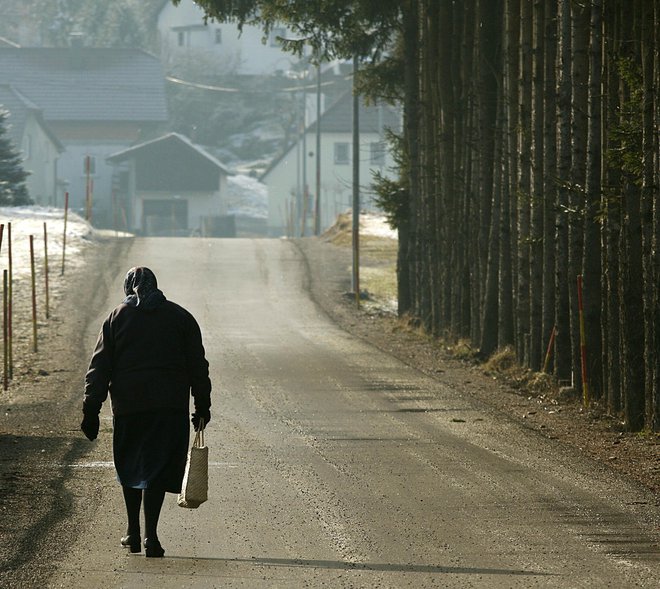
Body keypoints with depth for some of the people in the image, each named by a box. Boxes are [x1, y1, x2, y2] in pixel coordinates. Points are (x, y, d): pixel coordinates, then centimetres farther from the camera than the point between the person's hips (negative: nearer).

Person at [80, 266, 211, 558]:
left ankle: (133, 533, 22)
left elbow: (100, 368, 3)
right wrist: (202, 406, 12)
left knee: (129, 466, 16)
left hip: (128, 405, 1)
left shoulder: (116, 318, 6)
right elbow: (198, 367, 7)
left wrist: (91, 410, 3)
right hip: (170, 405, 0)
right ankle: (150, 537, -11)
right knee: (157, 468, -1)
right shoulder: (180, 317, 8)